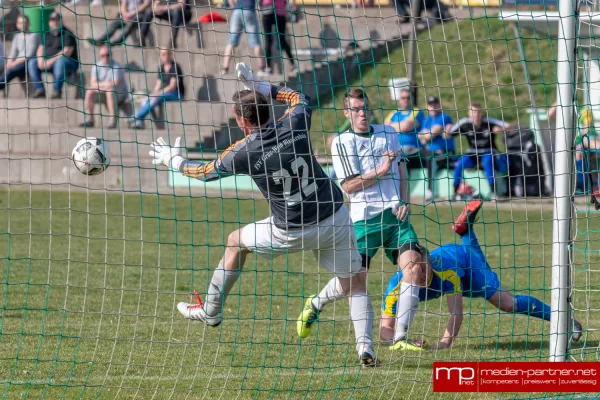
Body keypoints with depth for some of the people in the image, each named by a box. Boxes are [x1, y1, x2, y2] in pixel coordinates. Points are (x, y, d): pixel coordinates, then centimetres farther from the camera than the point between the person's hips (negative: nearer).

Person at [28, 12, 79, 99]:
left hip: (69, 63, -7)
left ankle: (57, 90, -36)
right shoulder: (48, 35, 13)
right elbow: (40, 49, 11)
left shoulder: (67, 34, -8)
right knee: (32, 62, -8)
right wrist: (40, 60, -11)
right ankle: (39, 89, -16)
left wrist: (52, 60, -24)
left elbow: (67, 52, -19)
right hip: (48, 62, 7)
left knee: (60, 62, -40)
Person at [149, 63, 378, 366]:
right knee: (355, 285, 11)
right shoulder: (294, 126, -5)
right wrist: (259, 87, 19)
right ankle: (365, 347, -8)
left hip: (292, 232, -2)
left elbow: (205, 172, 9)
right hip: (335, 220, 2)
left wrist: (173, 160, 28)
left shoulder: (243, 153, -10)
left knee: (237, 241, 23)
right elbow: (300, 98, 20)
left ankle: (211, 311, 34)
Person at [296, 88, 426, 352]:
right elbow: (349, 186, -7)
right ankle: (315, 305, 29)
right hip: (365, 218, -4)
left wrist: (405, 202, 6)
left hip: (395, 215, 4)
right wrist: (381, 171, -16)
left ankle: (400, 338, -11)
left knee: (415, 267, -15)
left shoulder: (389, 134, 15)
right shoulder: (342, 143, -1)